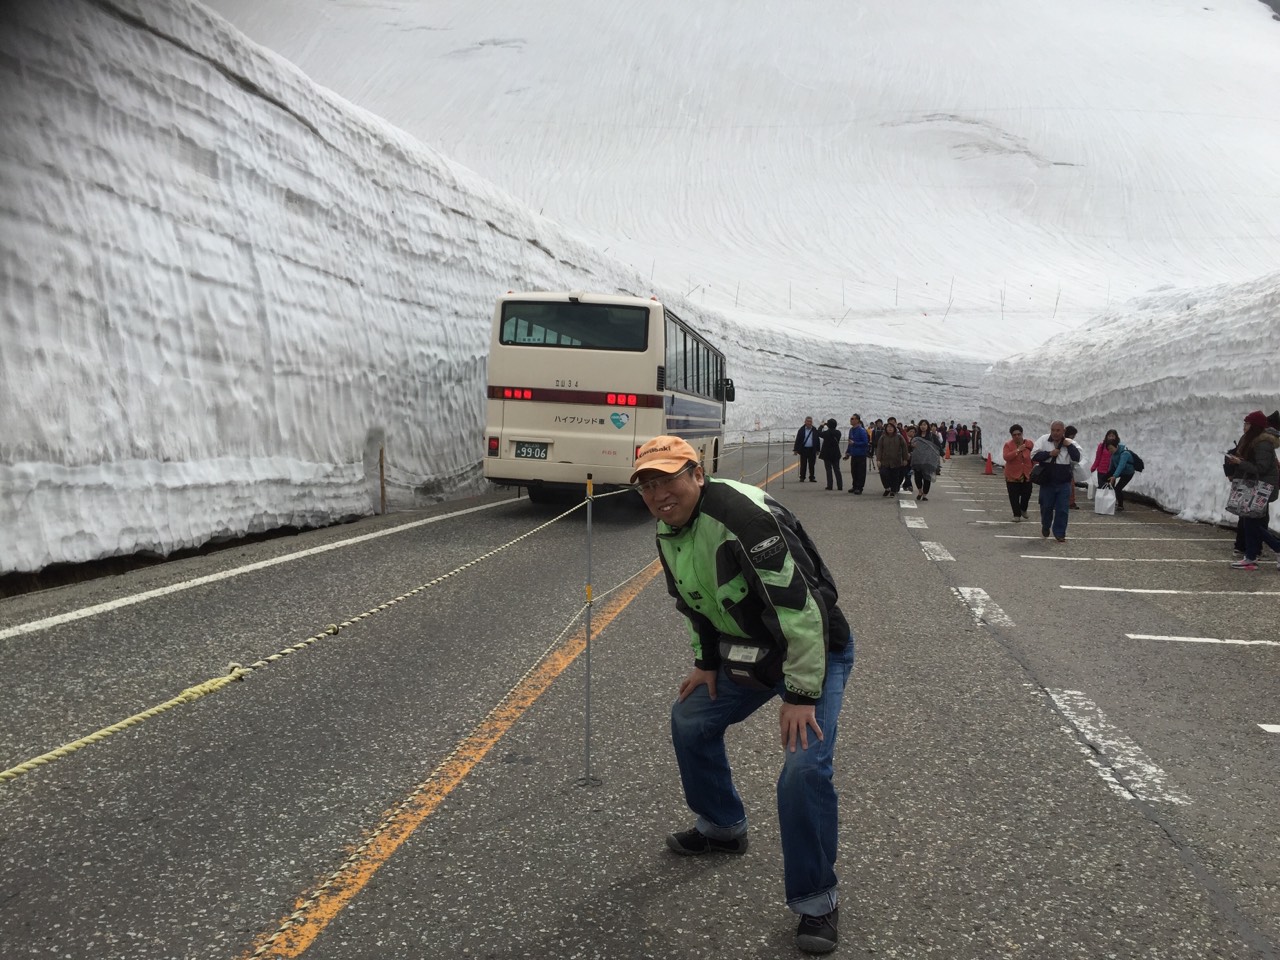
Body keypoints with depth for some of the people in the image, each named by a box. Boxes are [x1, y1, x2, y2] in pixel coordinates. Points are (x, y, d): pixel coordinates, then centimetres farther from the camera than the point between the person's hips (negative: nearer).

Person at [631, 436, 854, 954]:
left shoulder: (741, 514, -31)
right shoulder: (669, 532, -1)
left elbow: (799, 606, -33)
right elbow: (695, 603, 17)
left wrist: (801, 695, -30)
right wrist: (706, 662, 11)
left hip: (812, 650, -9)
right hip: (744, 652, 9)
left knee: (804, 767, -21)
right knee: (690, 719, 16)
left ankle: (817, 901, -1)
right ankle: (721, 827, 40)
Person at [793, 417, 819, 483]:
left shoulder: (815, 430, 5)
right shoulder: (801, 430, 1)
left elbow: (817, 440, 8)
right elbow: (797, 440, 1)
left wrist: (817, 450, 4)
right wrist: (795, 450, -3)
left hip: (812, 450, 1)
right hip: (804, 449, -1)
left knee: (812, 465, 5)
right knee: (803, 465, 2)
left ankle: (812, 478, 12)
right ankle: (802, 478, 9)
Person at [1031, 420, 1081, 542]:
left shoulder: (1070, 443, -3)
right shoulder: (1043, 440, -4)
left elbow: (1077, 458, -14)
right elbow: (1034, 455, -9)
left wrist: (1069, 445, -18)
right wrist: (1049, 454, -18)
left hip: (1064, 483, 0)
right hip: (1047, 482, 0)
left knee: (1062, 509, 0)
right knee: (1046, 507, 12)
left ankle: (1059, 533, 11)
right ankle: (1045, 526, 39)